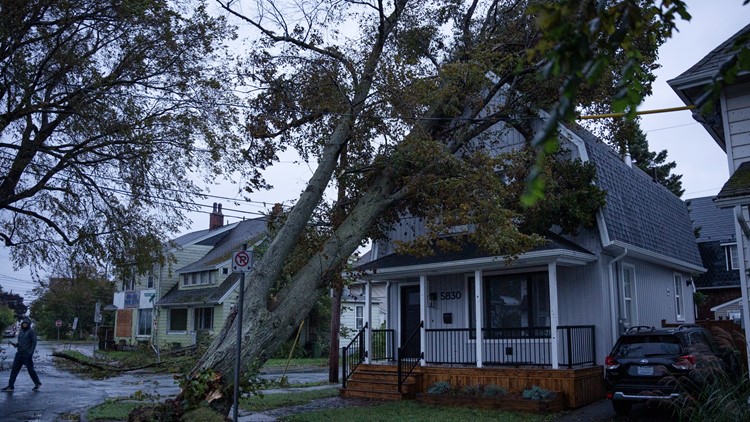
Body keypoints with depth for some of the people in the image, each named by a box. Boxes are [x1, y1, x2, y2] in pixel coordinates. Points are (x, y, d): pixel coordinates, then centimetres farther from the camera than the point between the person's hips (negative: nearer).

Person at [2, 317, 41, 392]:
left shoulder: (31, 331, -7)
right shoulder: (21, 332, 14)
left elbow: (34, 343, -10)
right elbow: (20, 343, 20)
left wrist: (31, 353, -17)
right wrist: (14, 344, -1)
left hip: (27, 354, -6)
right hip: (19, 354, 6)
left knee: (30, 369, 0)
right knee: (14, 369, -1)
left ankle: (38, 383, 16)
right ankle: (10, 386, 1)